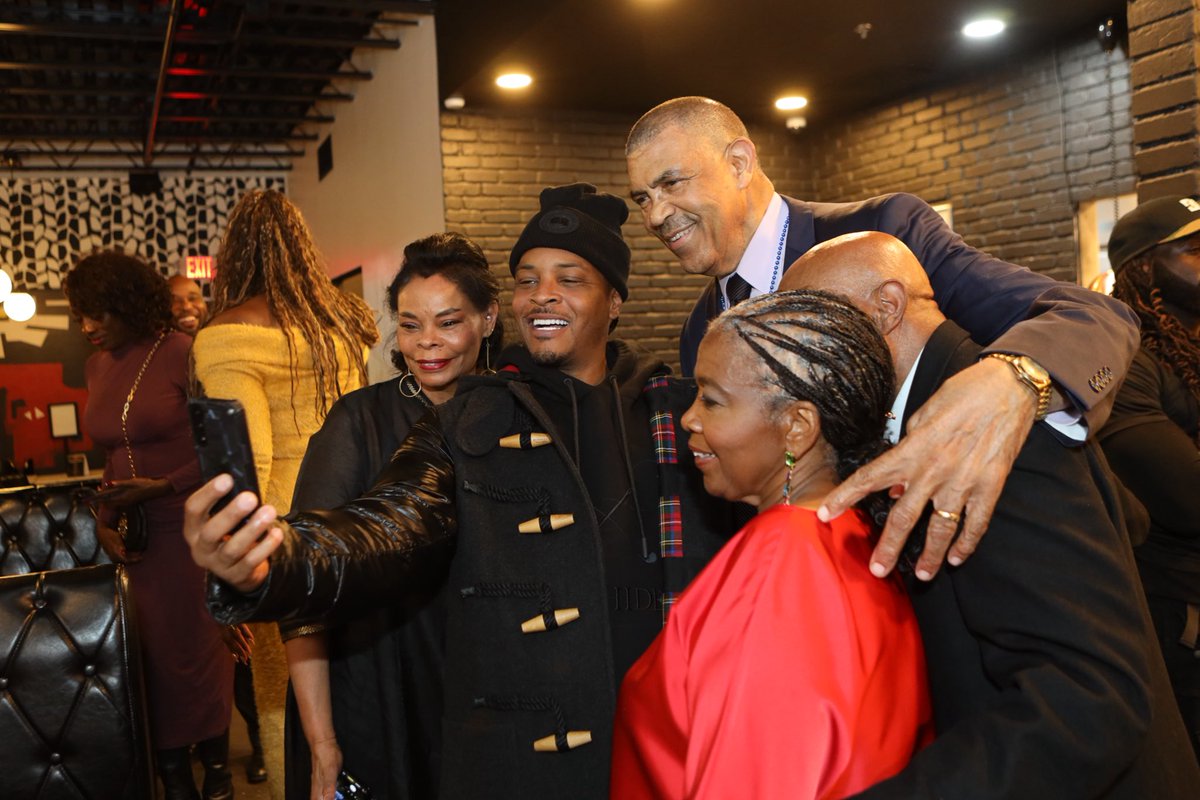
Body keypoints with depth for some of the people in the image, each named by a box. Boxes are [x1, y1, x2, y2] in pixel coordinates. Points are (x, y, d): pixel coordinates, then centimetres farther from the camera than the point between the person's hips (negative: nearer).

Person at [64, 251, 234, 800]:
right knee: (149, 655, 8)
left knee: (198, 648, 4)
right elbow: (113, 457, 16)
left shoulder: (182, 355, -10)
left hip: (189, 527, -5)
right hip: (135, 538, 5)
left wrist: (162, 488, -19)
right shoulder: (97, 368, 10)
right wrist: (105, 522, 5)